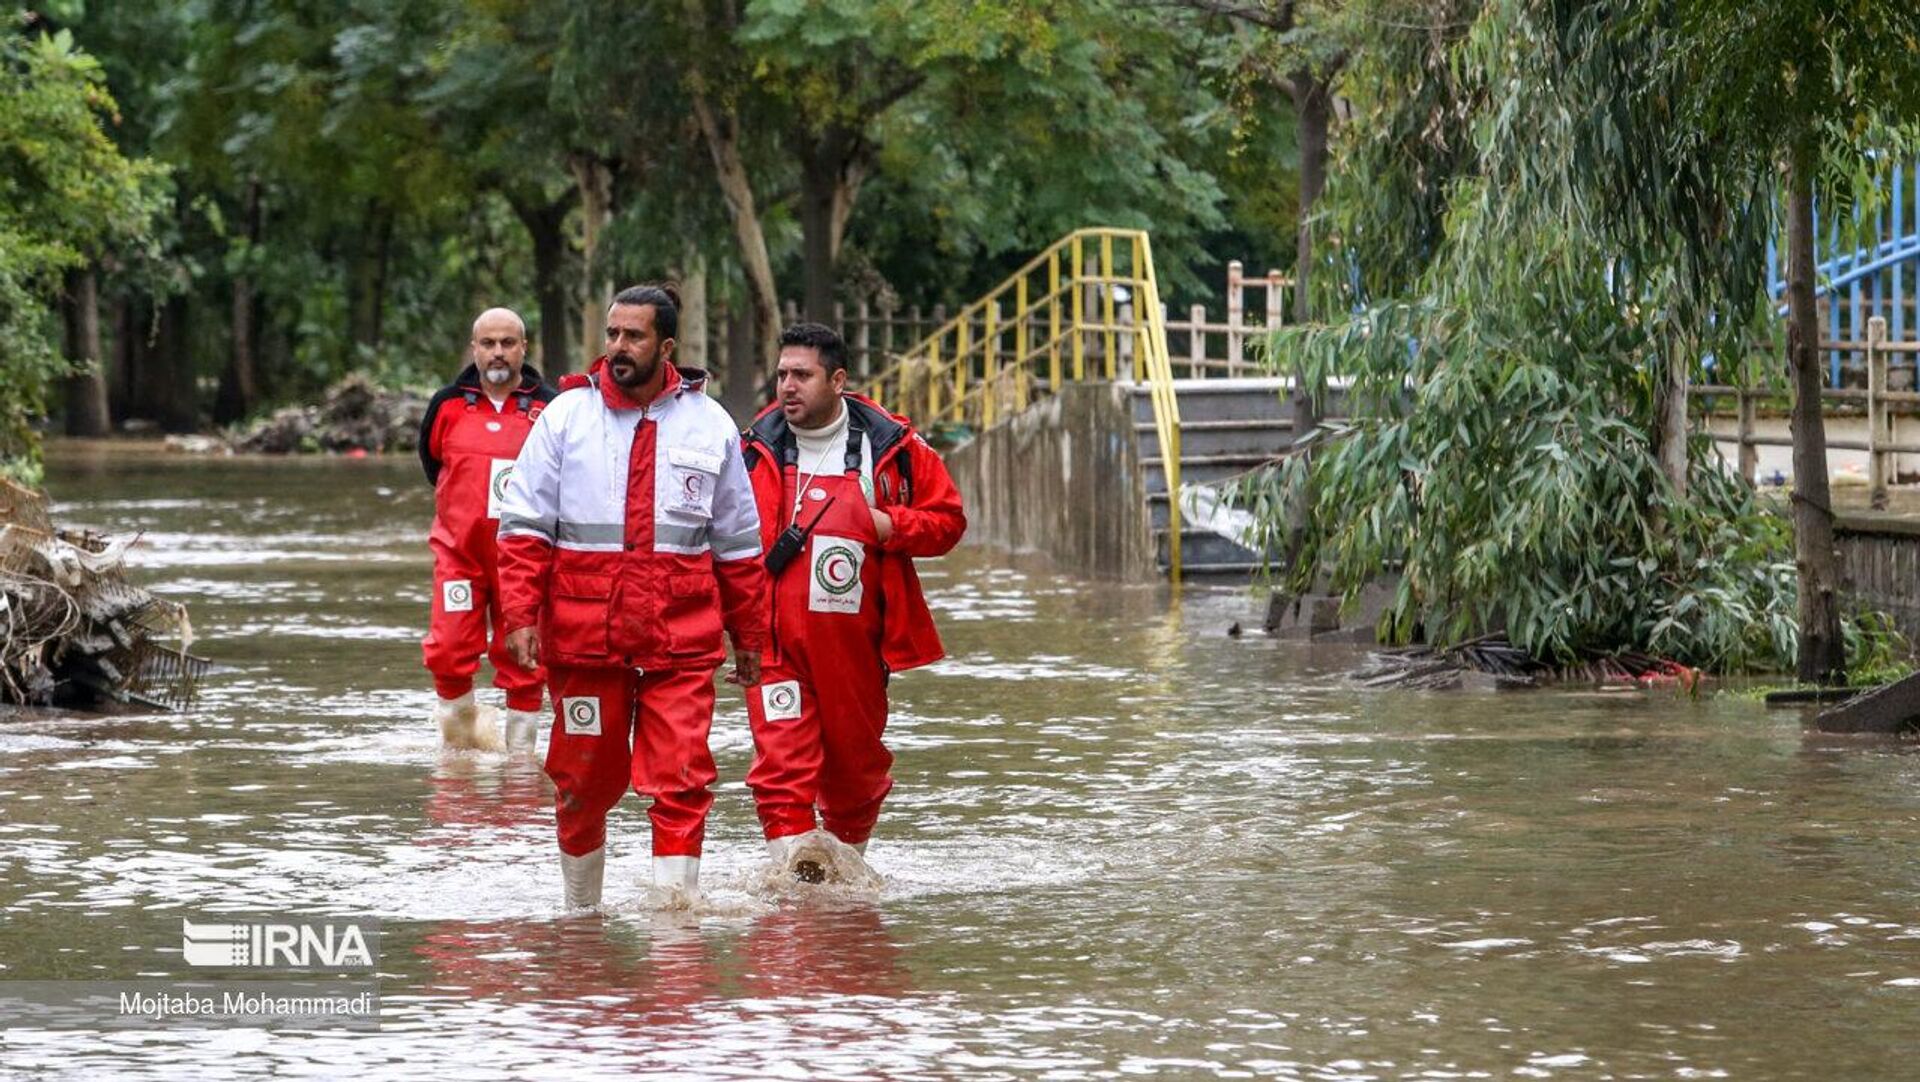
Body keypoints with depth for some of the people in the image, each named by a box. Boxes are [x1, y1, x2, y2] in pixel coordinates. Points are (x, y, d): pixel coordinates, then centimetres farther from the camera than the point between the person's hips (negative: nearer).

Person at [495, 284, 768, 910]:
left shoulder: (709, 425, 8)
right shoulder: (566, 416, 4)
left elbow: (738, 543, 15)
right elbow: (523, 525, 3)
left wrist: (749, 635, 15)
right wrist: (520, 615, -8)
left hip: (681, 643, 0)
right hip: (583, 639, 0)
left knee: (681, 782, -9)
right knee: (585, 780, 8)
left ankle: (676, 903, -7)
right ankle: (580, 910, 24)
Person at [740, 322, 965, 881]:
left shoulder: (890, 447, 1)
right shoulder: (756, 448, 5)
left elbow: (948, 519, 8)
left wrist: (888, 527, -10)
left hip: (854, 637, 1)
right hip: (775, 637, -1)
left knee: (855, 760, 13)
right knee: (782, 759, -15)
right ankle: (795, 862, -19)